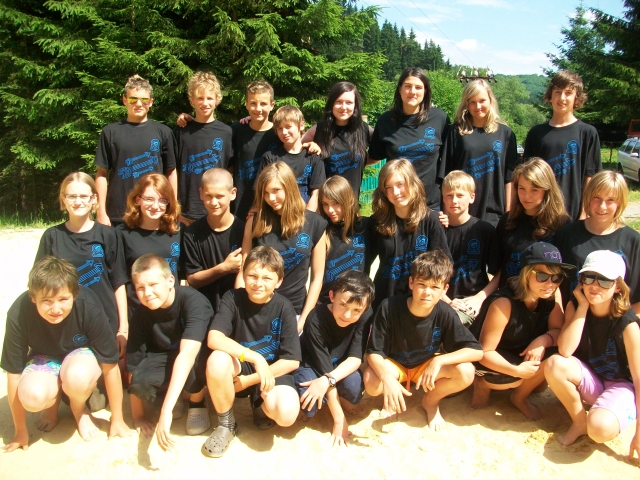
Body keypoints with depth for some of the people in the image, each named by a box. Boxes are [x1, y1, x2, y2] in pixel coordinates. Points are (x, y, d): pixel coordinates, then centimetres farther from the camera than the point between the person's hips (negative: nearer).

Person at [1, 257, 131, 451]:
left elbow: (110, 367, -21)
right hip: (45, 357, 1)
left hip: (83, 354, -1)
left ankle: (79, 408, 0)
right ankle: (53, 402, 6)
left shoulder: (89, 308, -32)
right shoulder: (19, 314, -28)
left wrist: (117, 420, -12)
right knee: (32, 396, -32)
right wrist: (20, 431, -6)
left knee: (77, 377, -36)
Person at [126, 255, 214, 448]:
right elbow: (134, 365, -14)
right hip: (166, 361, 3)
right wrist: (138, 415, -10)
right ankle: (175, 402, 4)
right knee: (141, 379, -30)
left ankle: (197, 402, -5)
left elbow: (187, 354, -43)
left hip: (200, 359, -2)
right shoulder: (141, 314, -17)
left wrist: (166, 410, -50)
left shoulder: (193, 301, -31)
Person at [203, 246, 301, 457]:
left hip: (273, 371, -1)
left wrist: (248, 381, -15)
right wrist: (255, 358, -33)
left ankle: (260, 404, 10)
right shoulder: (233, 298, -12)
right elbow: (214, 339, -25)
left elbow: (292, 361, -13)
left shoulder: (284, 308, -12)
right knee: (217, 360, -33)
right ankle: (226, 424, -6)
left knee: (286, 413, -30)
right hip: (238, 369, 1)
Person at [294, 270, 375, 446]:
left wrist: (328, 380, -43)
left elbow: (355, 358, -23)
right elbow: (323, 367, -30)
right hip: (312, 365, -2)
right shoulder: (316, 319, -32)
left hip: (342, 367, 3)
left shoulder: (366, 316, -22)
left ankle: (342, 399, 7)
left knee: (354, 385, -31)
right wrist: (339, 419, -27)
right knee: (309, 405, -32)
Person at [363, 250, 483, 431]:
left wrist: (439, 361, -34)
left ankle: (431, 401, 6)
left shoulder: (445, 314, -23)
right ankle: (395, 398, 5)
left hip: (427, 365, 2)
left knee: (465, 372, -26)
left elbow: (476, 351, -21)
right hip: (393, 364, -1)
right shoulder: (389, 307, -28)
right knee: (371, 382, -34)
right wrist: (387, 377, -44)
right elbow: (373, 352, -24)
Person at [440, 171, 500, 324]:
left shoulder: (486, 230, 3)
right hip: (442, 301, 2)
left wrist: (479, 298, -10)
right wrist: (447, 301, -9)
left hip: (472, 304, -2)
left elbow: (498, 274, 4)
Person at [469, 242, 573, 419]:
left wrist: (543, 340, -30)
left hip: (523, 354, 7)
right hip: (491, 361, -6)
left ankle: (520, 397, 5)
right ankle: (483, 384, 1)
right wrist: (517, 371, -38)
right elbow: (484, 352, -27)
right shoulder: (504, 303, -31)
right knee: (513, 379, -33)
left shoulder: (552, 296, -14)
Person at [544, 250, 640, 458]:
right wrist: (583, 306, -24)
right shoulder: (575, 306, -10)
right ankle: (579, 423, -5)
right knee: (554, 364, -28)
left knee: (599, 429, -35)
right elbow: (564, 351, -25)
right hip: (589, 380, 4)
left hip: (621, 386, -4)